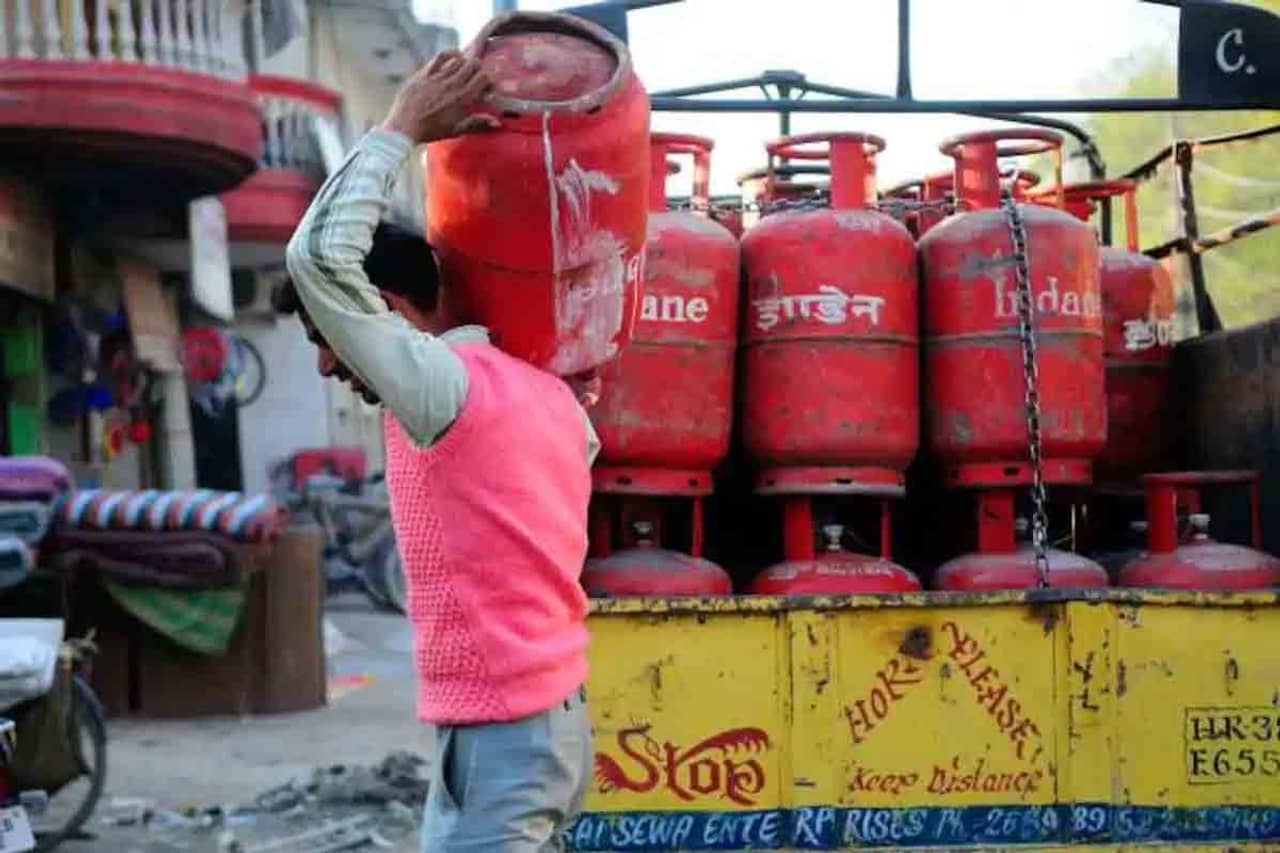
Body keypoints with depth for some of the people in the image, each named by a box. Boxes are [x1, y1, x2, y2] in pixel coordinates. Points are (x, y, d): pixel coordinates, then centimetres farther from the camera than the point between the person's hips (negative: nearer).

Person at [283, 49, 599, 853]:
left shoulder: (447, 387, -15)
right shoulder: (542, 390, 11)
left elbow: (319, 254, -18)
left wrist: (402, 129, -9)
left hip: (497, 737, -9)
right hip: (551, 717, 9)